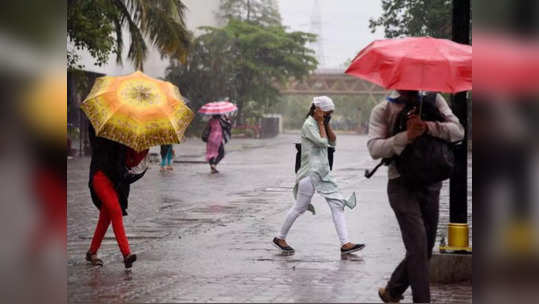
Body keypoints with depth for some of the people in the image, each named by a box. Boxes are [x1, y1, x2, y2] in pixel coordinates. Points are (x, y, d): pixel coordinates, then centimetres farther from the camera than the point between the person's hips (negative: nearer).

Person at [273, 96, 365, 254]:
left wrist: (327, 124, 3)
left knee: (338, 204, -2)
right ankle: (280, 238, 16)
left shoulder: (321, 124, 15)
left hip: (324, 172, 8)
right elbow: (322, 141, -20)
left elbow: (332, 141, 11)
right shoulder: (308, 125, -11)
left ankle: (345, 243, -6)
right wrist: (321, 123, -10)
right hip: (311, 172, -8)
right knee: (299, 207, 0)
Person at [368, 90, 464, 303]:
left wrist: (427, 127, -23)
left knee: (424, 250, 11)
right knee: (418, 247, -15)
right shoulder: (383, 110, -1)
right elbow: (374, 148, -14)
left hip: (431, 184, 4)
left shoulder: (434, 101, 6)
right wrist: (407, 136, -28)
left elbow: (458, 131, -6)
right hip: (402, 186, -4)